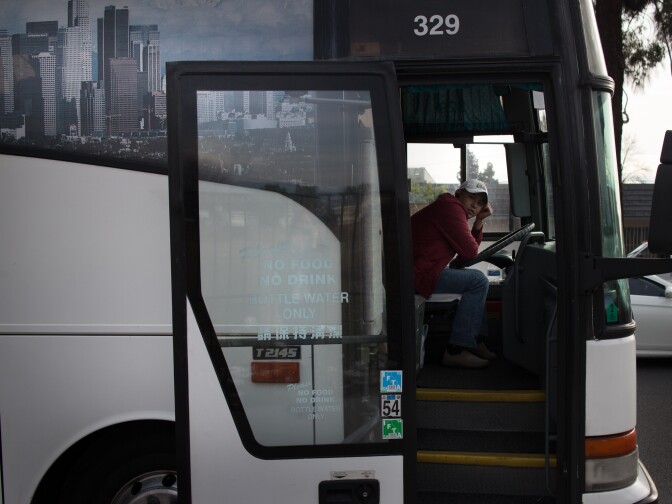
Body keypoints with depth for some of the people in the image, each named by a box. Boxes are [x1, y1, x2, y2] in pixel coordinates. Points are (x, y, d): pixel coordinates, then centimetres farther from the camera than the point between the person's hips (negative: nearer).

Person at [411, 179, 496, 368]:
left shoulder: (452, 209, 24)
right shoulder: (451, 207, -11)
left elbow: (471, 248, 20)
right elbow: (470, 251, -16)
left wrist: (479, 221, 10)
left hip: (423, 270, 12)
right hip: (419, 274, -12)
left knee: (477, 279, 23)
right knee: (478, 281, -14)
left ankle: (476, 342, 19)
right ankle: (455, 351, -14)